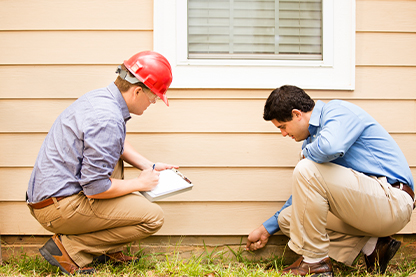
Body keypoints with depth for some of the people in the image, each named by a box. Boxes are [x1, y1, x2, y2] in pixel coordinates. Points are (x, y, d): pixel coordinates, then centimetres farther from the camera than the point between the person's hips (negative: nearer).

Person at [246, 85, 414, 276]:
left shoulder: (338, 110, -10)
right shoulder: (313, 137, 16)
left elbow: (331, 147, -35)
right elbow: (303, 192, 23)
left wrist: (306, 153, -10)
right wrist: (267, 228, 26)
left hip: (392, 200, -10)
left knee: (307, 169, -23)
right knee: (288, 218, 8)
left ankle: (314, 261, -11)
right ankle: (371, 246, 4)